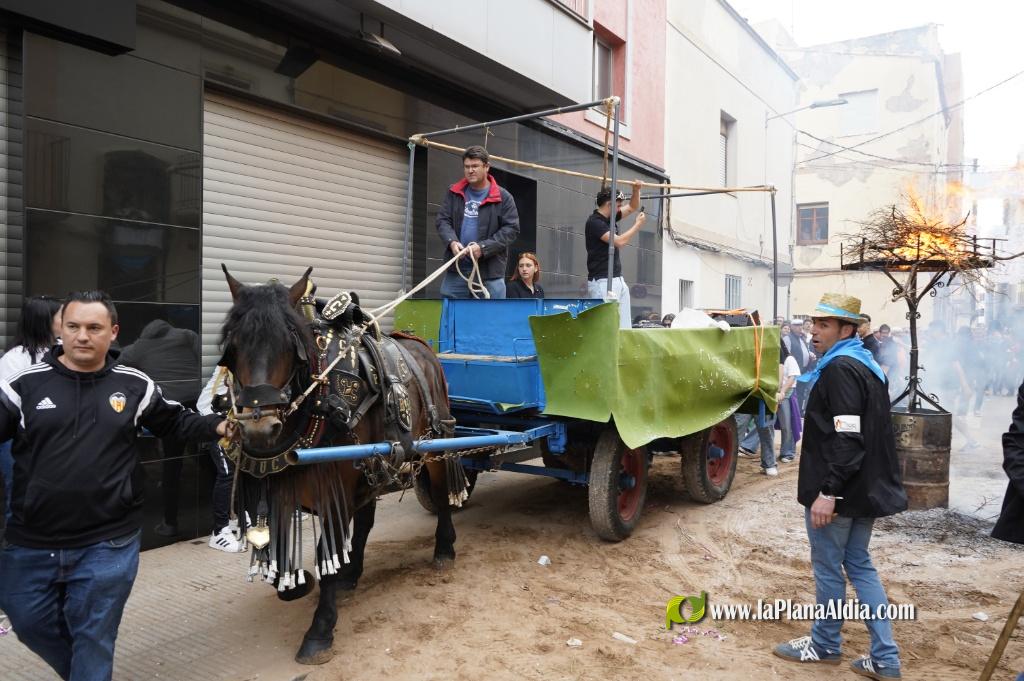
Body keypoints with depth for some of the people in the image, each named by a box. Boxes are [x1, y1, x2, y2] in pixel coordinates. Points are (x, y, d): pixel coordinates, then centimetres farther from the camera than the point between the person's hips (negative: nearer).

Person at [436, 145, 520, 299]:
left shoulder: (503, 197, 0)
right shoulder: (453, 193, 10)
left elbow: (511, 229, -5)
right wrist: (451, 241, -16)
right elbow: (443, 220, 6)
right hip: (456, 269, 3)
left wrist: (483, 247, -18)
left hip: (490, 270, -2)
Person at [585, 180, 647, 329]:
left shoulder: (611, 217, 15)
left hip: (618, 280, 9)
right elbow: (619, 241, -18)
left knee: (623, 325, 6)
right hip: (602, 282, -9)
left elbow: (633, 207, 29)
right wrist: (638, 224, -5)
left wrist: (636, 190, 10)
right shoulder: (594, 222, -12)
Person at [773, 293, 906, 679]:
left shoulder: (840, 369, -19)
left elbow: (847, 439, -25)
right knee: (859, 565, 16)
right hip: (865, 488, 10)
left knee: (828, 568, 7)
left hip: (837, 491, -10)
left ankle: (825, 645, 25)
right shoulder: (867, 365, 13)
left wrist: (827, 492, -24)